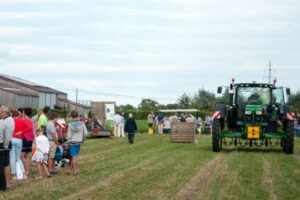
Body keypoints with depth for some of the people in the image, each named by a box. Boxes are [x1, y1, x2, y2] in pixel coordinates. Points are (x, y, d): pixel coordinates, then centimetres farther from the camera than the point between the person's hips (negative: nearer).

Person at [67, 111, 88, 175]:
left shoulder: (70, 125, -13)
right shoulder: (82, 124, -7)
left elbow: (69, 135, -10)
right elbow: (85, 133, -4)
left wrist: (68, 143, 2)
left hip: (72, 142, -2)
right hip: (78, 142, 2)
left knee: (74, 157, 4)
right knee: (73, 156, 14)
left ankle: (75, 171, 5)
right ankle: (70, 170, 19)